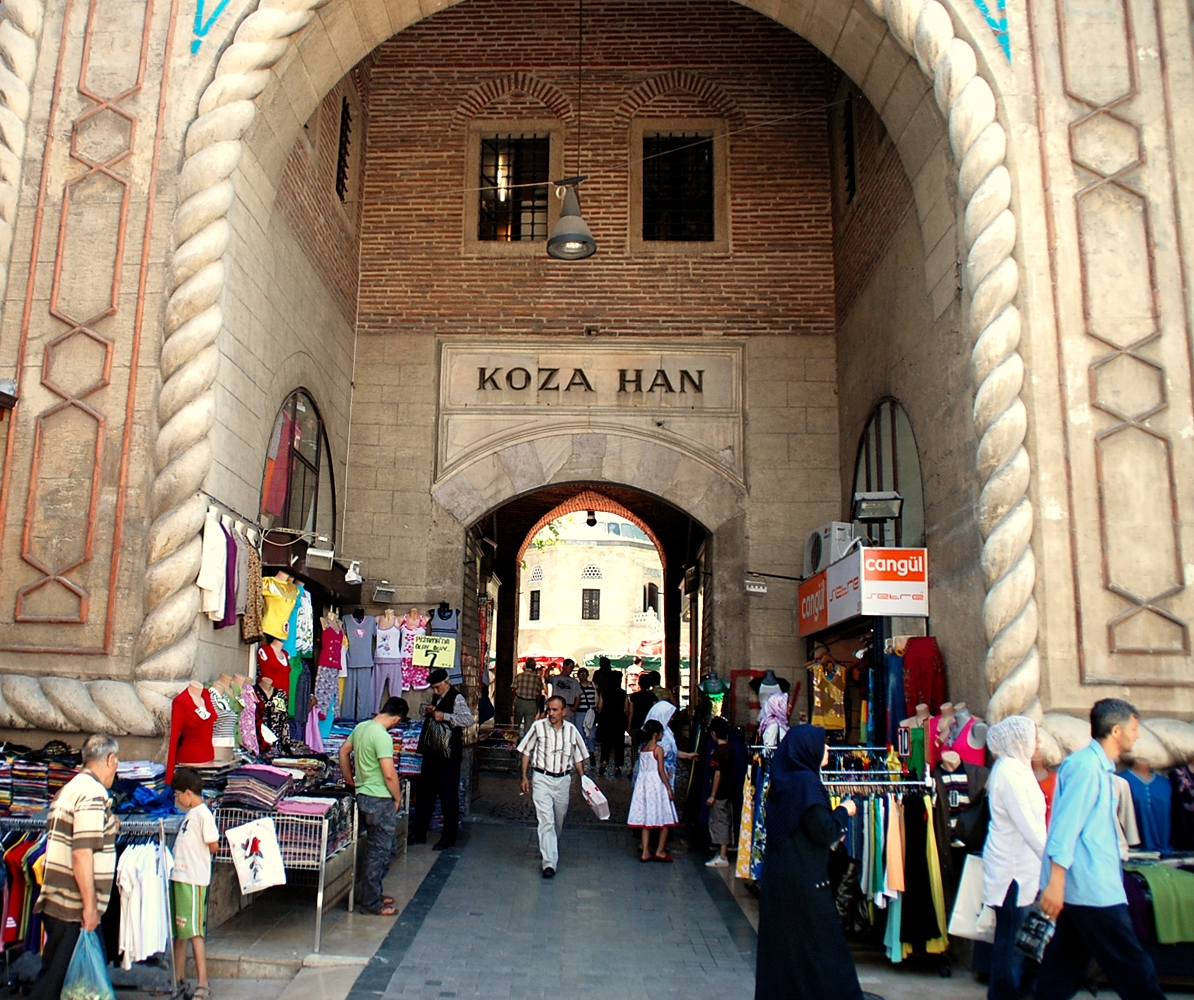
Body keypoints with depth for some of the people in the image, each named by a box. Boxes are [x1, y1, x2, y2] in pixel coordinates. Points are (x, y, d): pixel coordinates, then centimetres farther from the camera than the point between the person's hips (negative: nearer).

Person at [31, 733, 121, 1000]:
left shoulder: (69, 789, 14)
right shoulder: (94, 794, -17)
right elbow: (82, 853, -23)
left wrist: (107, 828, 31)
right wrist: (90, 905, -20)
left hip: (55, 902, 9)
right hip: (74, 908, -9)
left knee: (53, 975, 16)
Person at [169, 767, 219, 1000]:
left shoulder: (203, 814, -12)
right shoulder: (190, 814, 16)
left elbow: (213, 846, -14)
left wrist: (197, 852, 1)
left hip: (193, 880, -9)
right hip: (178, 877, 9)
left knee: (194, 932, -5)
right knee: (179, 932, 14)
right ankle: (179, 981, 24)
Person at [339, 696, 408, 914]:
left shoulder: (361, 727, 6)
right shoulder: (382, 736, -22)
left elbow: (343, 751, 19)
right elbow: (389, 774, -24)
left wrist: (350, 781, 26)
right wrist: (398, 798, -8)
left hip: (363, 796, 9)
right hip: (380, 800, -9)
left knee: (382, 849, 20)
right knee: (379, 852, 1)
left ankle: (373, 894, 30)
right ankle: (371, 903, 9)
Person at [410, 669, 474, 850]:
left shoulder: (456, 698, -14)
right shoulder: (436, 697, 12)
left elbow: (468, 719, -27)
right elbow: (424, 708, 30)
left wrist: (444, 716, -28)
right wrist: (427, 709, 7)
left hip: (449, 753, -8)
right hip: (432, 750, 9)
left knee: (448, 795, 0)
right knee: (425, 791, 15)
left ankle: (449, 837, 11)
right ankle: (419, 833, 26)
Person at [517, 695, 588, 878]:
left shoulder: (572, 730, 0)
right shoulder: (538, 727, -6)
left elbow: (578, 757, 11)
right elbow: (526, 751, 3)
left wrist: (583, 779, 6)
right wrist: (524, 777, 0)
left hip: (563, 780, 3)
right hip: (542, 779, -3)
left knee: (558, 821, 16)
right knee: (545, 821, -12)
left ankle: (550, 851, 41)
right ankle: (549, 862, -13)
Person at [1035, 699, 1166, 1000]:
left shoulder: (1098, 766, 15)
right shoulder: (1086, 766, -16)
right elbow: (1065, 825, -22)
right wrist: (1055, 882, -25)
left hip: (1081, 886, 10)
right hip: (1091, 888, -10)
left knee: (1064, 967, 12)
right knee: (1133, 969, -1)